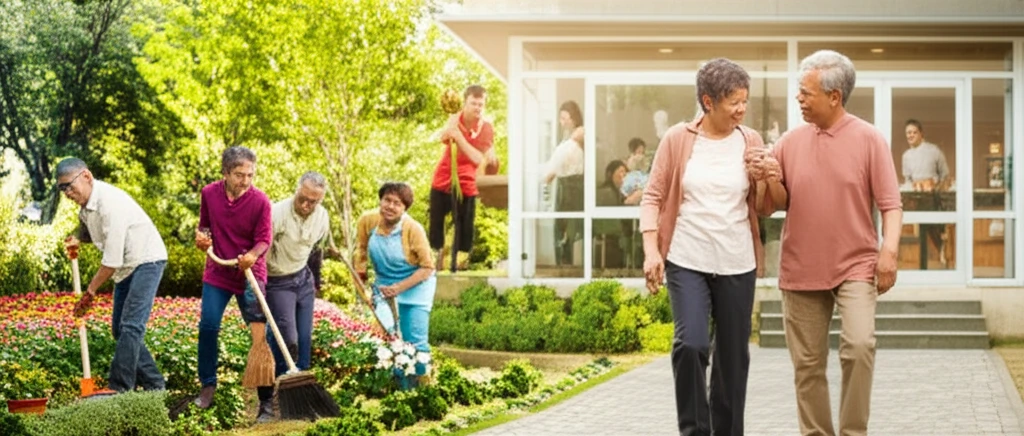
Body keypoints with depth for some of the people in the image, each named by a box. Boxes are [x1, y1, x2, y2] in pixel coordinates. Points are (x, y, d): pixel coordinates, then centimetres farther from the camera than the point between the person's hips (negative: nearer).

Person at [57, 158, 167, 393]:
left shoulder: (110, 202, -27)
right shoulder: (85, 204, 2)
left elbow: (111, 260, -26)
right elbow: (91, 230, 23)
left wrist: (91, 290, -17)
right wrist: (78, 239, -1)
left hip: (147, 261, -10)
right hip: (127, 267, 10)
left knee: (131, 326, -17)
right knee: (120, 328, 10)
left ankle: (119, 388, -19)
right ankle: (154, 383, 15)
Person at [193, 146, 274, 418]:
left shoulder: (260, 201, -15)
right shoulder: (209, 194, -5)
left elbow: (264, 240, -12)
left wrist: (252, 256, -32)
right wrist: (202, 236, -10)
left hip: (250, 274, -3)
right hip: (217, 273, 3)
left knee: (259, 332, -4)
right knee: (208, 326, 0)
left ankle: (266, 397, 2)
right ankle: (208, 385, 19)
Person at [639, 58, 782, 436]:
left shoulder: (750, 141, 2)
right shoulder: (677, 139, -3)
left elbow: (764, 207, 8)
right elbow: (653, 196, 1)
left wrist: (769, 181, -14)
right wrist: (651, 250, -10)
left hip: (737, 264, 2)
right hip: (687, 261, -2)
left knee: (733, 355, 8)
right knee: (690, 344, -17)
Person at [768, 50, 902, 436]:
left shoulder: (869, 139, -4)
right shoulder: (790, 141, 4)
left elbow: (890, 203, -4)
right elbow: (774, 203, 8)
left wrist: (889, 249, -17)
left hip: (855, 266, -3)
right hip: (801, 269, 3)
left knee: (859, 346, -20)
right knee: (808, 364, 7)